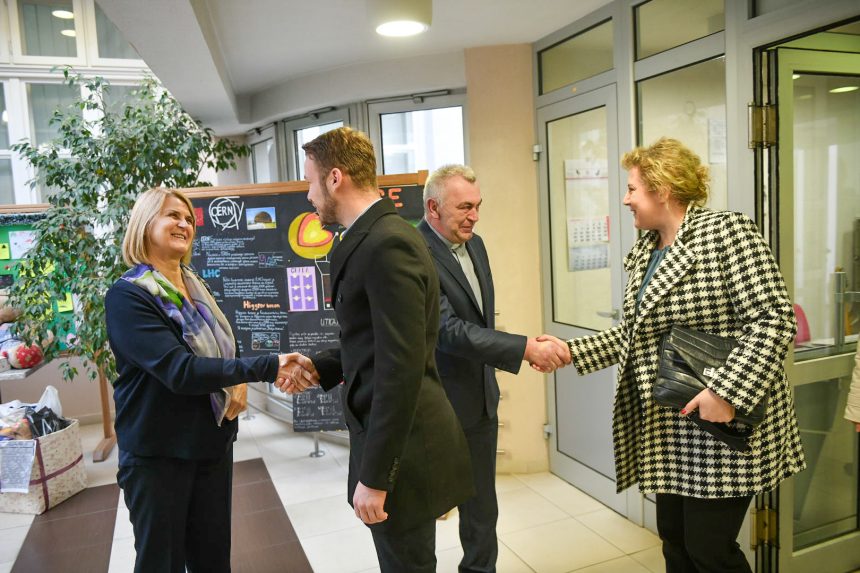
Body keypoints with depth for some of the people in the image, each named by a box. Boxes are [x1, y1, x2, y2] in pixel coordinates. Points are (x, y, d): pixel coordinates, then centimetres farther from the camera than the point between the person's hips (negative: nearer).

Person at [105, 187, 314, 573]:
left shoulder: (195, 287, 7)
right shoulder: (127, 296, -16)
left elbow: (220, 352, 16)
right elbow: (180, 369, -28)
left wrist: (239, 383, -7)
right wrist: (267, 368, -34)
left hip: (213, 442, 6)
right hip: (158, 454, -6)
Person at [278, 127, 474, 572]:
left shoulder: (387, 244, -22)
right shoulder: (375, 237, 9)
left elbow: (402, 367, -26)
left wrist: (374, 475, -21)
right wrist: (320, 367, 7)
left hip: (401, 447, -9)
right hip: (393, 434, 9)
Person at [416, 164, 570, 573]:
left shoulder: (474, 244, 6)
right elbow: (449, 331, -28)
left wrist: (532, 346, 8)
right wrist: (527, 349, -30)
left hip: (480, 398, 7)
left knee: (481, 507, 19)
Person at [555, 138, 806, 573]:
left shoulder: (727, 232, -13)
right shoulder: (643, 252, 10)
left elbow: (774, 319, -19)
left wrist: (727, 392, -26)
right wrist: (570, 352, 3)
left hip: (723, 425, -7)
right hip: (663, 426, 8)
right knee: (675, 537, 17)